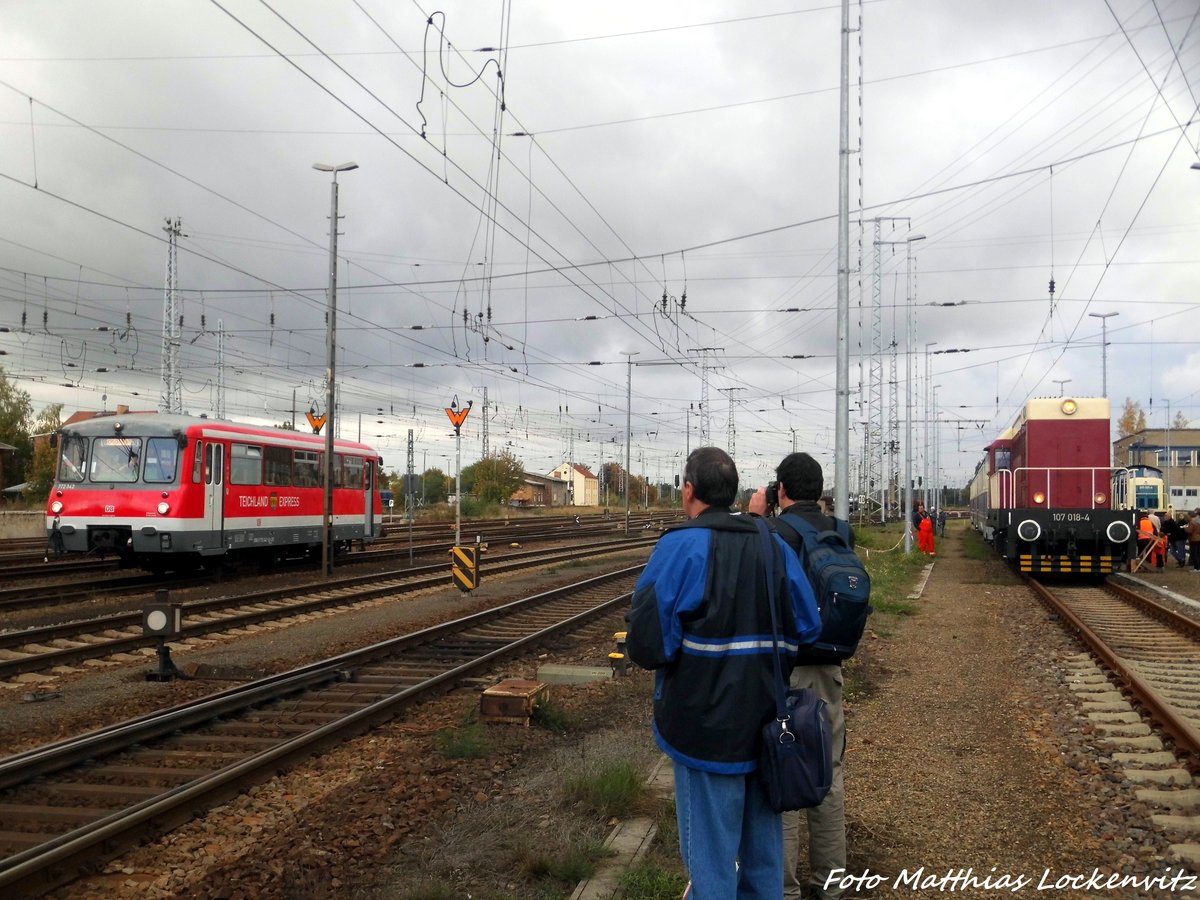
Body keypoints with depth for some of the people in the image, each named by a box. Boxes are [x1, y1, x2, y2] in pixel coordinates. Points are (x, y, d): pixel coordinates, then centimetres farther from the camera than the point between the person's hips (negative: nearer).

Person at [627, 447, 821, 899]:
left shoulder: (680, 547, -15)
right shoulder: (774, 546, 2)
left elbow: (646, 645, -20)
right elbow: (807, 628, 2)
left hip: (706, 727, -5)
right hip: (765, 725, 6)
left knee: (711, 854, 5)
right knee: (764, 853, 19)